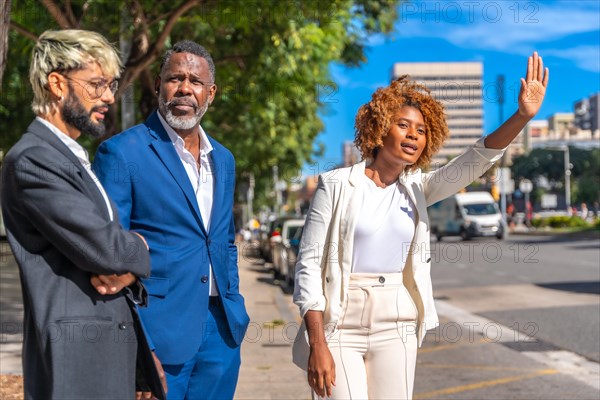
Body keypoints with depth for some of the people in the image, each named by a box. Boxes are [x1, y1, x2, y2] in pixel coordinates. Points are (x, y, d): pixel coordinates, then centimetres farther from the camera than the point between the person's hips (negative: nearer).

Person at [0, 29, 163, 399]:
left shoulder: (76, 159, 17)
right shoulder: (32, 160, -13)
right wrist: (140, 246, 0)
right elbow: (101, 246, -21)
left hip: (112, 347, 9)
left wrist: (127, 268, -9)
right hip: (76, 352, -8)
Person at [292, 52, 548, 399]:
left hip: (396, 330, 4)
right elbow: (310, 264, -8)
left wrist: (522, 117, -23)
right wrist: (317, 345, -14)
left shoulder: (417, 190, 7)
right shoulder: (337, 185, -5)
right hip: (340, 328, -4)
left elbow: (473, 162, -7)